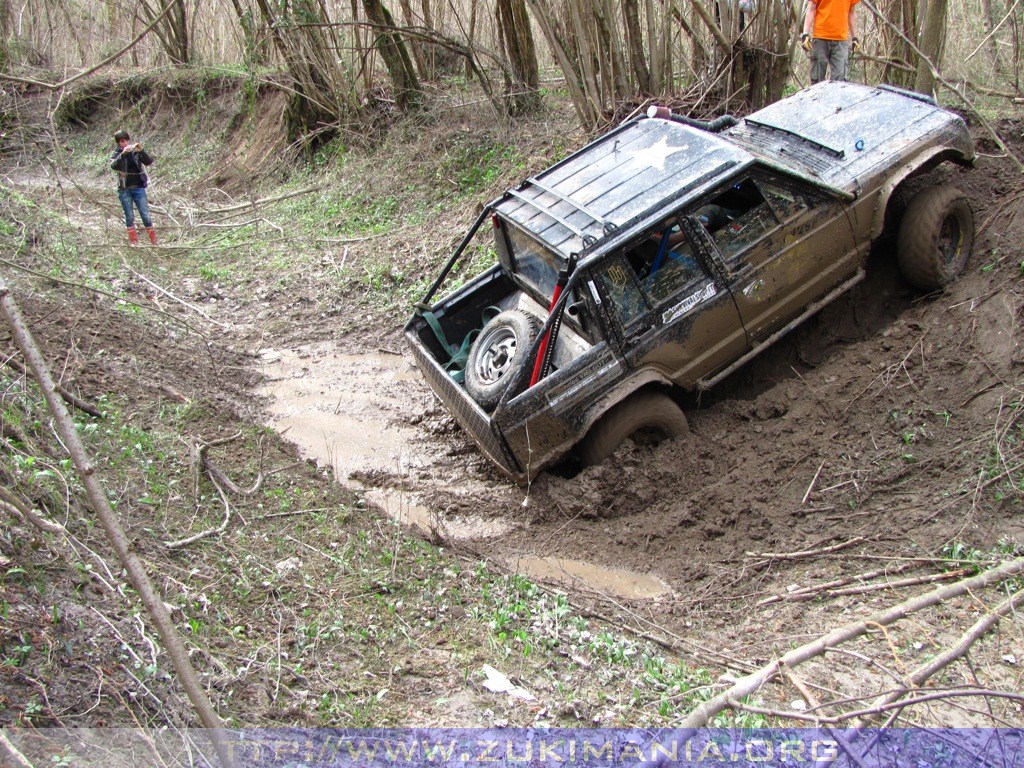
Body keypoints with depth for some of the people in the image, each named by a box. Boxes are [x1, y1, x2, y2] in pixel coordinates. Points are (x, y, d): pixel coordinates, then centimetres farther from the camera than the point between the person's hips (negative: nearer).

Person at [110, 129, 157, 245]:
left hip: (139, 188, 0)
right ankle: (134, 241, 9)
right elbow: (113, 166, -18)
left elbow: (149, 161, -8)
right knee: (129, 217, 2)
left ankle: (154, 242, 3)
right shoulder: (116, 155, 2)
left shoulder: (136, 152, 5)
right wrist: (123, 154, -32)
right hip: (124, 190, 0)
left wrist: (141, 151, -25)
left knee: (145, 215, -2)